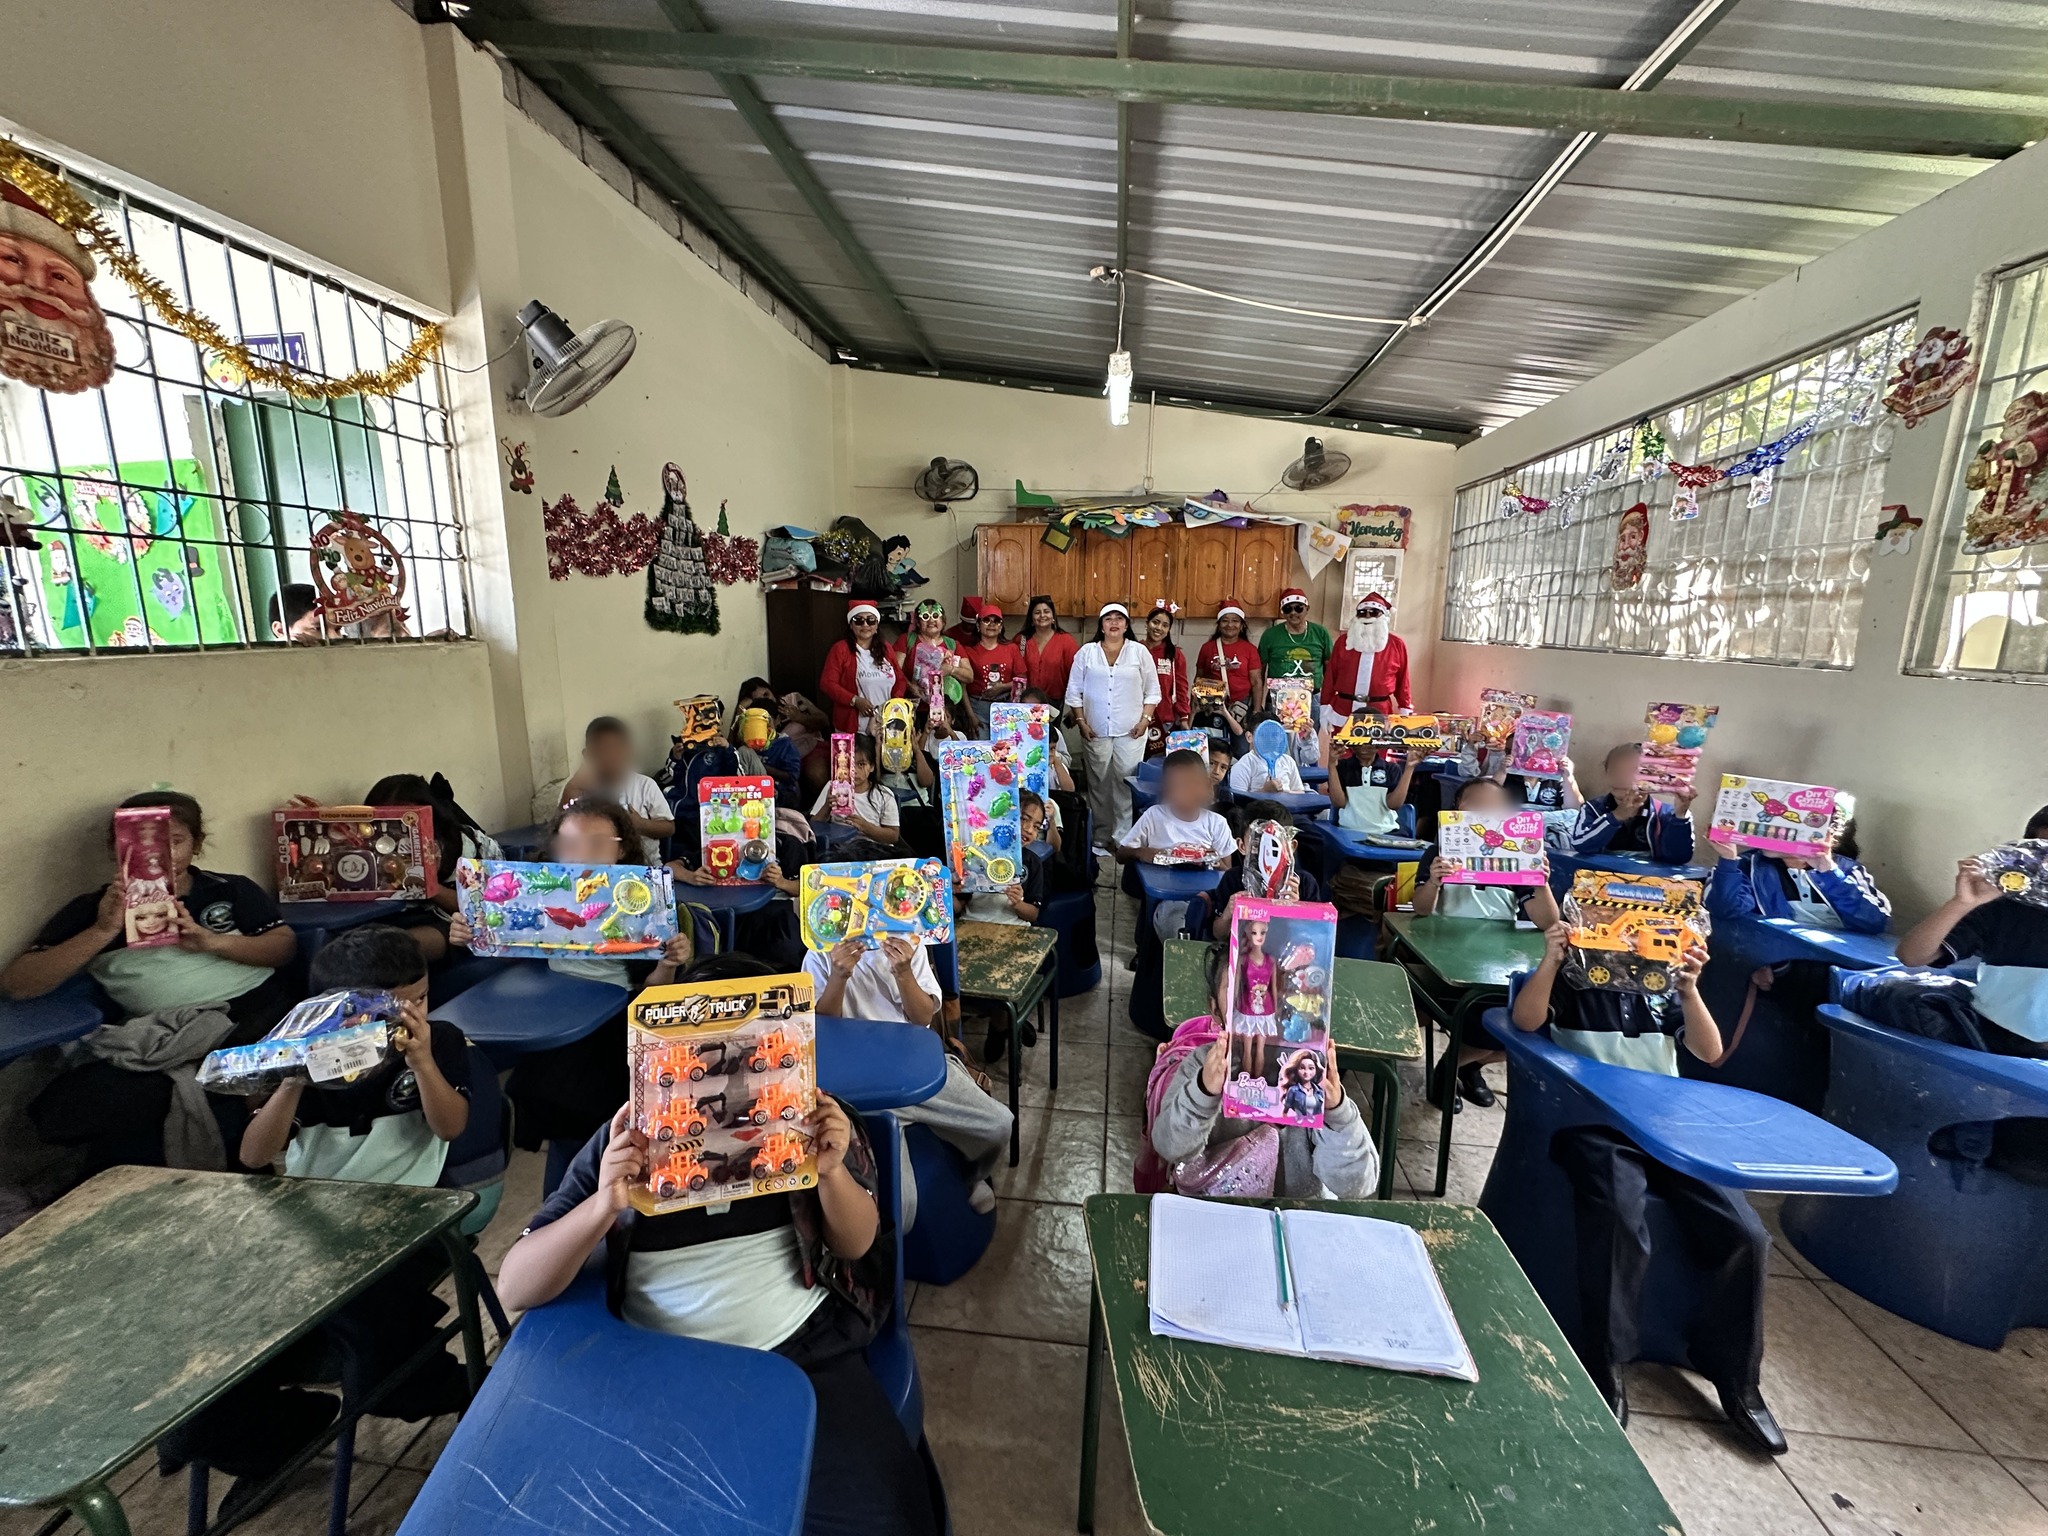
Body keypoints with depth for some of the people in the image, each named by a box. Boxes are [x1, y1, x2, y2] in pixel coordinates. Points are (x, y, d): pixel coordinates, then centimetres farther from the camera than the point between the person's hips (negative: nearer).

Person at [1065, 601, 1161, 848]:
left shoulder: (1140, 652, 5)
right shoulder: (1086, 652, 5)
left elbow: (1152, 691, 6)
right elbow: (1074, 691, 6)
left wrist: (1145, 719, -4)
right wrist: (1081, 722, -2)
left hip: (1131, 731, 0)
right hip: (1096, 731, 1)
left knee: (1127, 783, -2)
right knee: (1098, 784, 5)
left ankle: (1123, 836, 6)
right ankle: (1100, 836, 14)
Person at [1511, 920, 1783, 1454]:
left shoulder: (1662, 988, 15)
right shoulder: (1569, 980, 2)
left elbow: (1710, 1052, 2)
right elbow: (1525, 1019, -16)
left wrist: (1689, 989, -13)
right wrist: (1549, 960, -27)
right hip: (1593, 1126, -5)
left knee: (1744, 1235, -12)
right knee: (1622, 1228, -30)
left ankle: (1736, 1378, 12)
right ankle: (1603, 1374, -13)